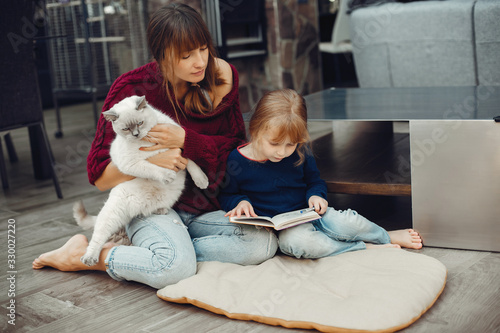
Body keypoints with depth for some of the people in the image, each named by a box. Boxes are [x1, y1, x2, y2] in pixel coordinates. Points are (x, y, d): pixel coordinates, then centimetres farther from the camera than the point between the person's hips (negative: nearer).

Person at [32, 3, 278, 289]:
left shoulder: (221, 77, -3)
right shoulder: (133, 89, -10)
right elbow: (101, 177, -6)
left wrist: (186, 141, -20)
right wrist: (150, 158, -24)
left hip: (209, 208, 5)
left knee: (264, 244, -24)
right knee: (176, 267, -34)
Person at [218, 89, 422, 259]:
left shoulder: (300, 153, -3)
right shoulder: (236, 161, -12)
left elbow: (314, 180, 14)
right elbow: (226, 195, 4)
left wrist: (316, 195, -9)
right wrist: (240, 202, -19)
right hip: (282, 229, -2)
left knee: (345, 222, -27)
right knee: (295, 242, -38)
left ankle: (387, 236, 5)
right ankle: (365, 248, -24)